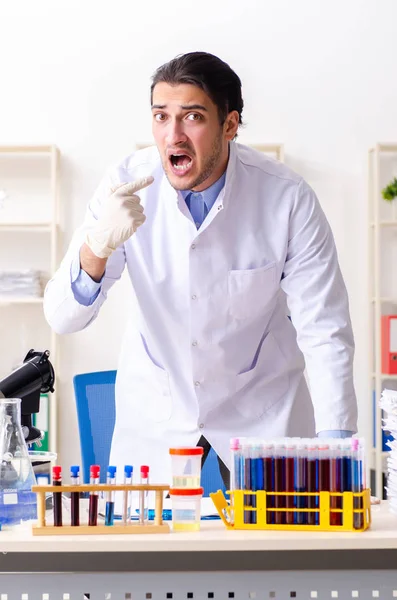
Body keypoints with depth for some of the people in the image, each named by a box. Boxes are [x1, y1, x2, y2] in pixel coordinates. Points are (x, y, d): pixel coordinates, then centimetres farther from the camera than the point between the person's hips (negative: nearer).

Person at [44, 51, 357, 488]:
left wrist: (336, 446, -22)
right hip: (154, 412, 1)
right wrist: (97, 246, -37)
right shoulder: (127, 186, -16)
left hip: (262, 410, -1)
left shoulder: (288, 199, -20)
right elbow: (62, 318, -17)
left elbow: (325, 332, -14)